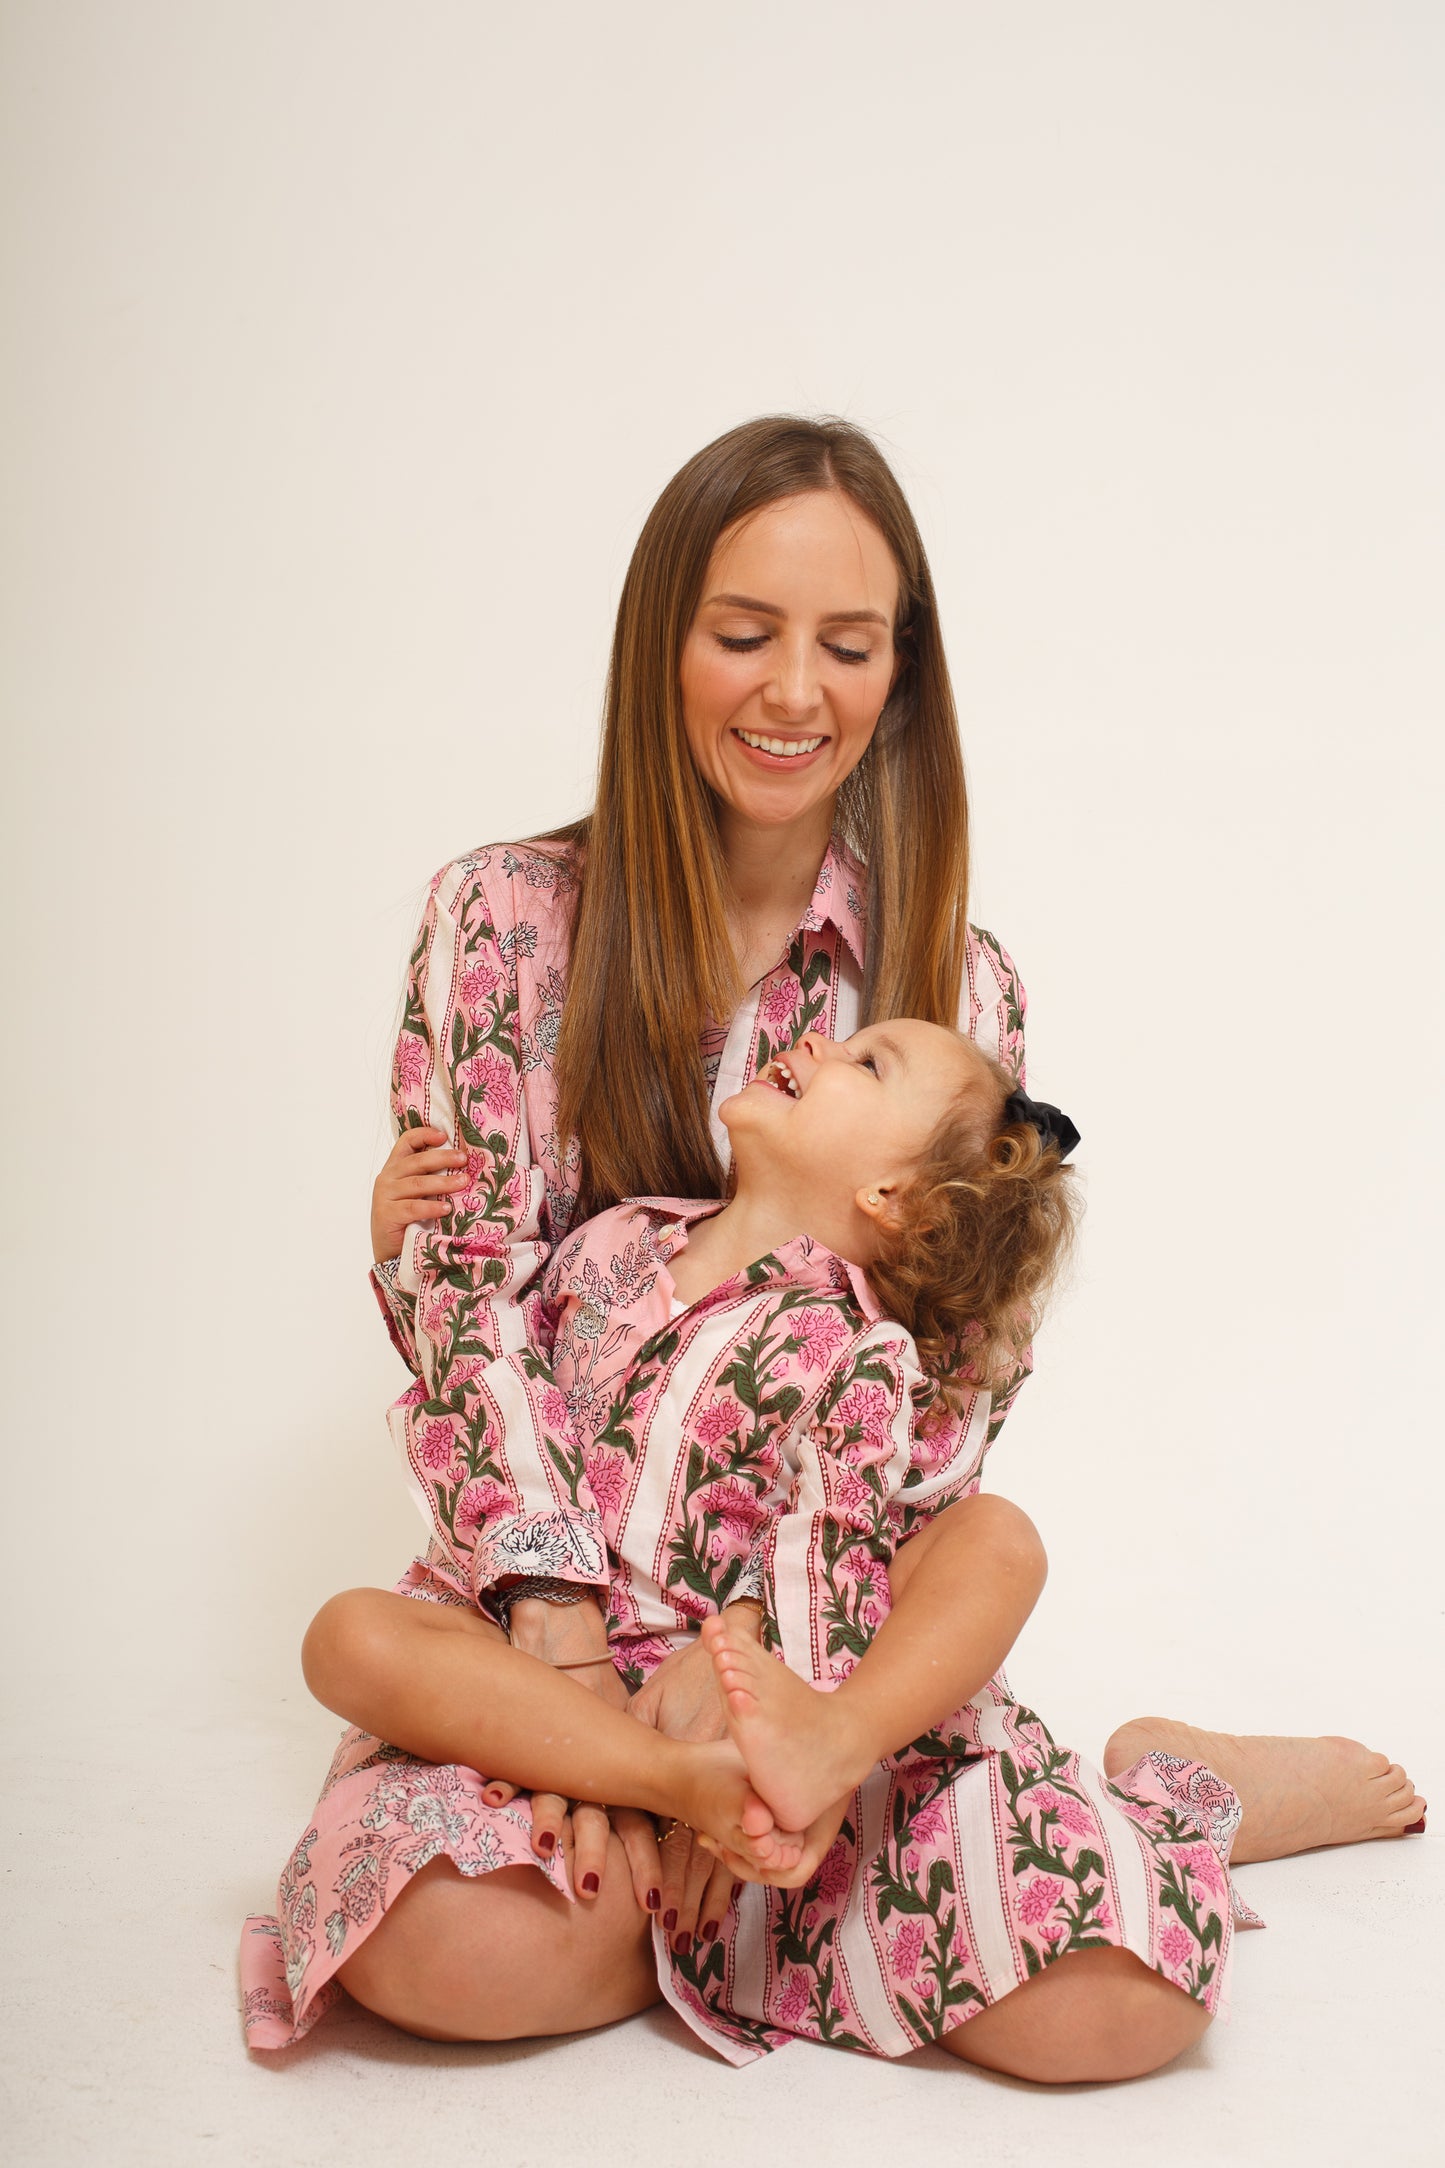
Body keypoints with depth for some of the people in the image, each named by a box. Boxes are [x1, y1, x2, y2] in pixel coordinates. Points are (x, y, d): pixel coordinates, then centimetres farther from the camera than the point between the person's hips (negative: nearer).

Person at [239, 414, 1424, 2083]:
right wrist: (565, 1648, -21)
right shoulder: (505, 920, -3)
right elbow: (469, 1303, -8)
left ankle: (1150, 1785, 12)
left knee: (1102, 2004, -23)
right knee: (448, 1944, -30)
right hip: (549, 1576, 0)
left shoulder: (958, 984, 2)